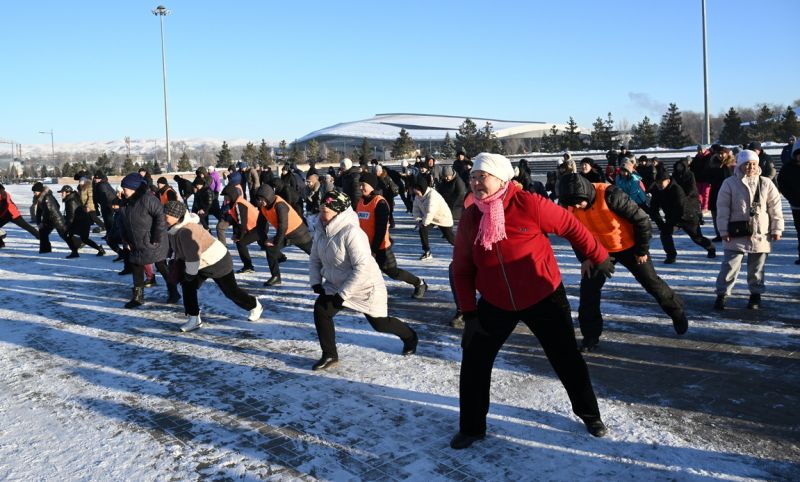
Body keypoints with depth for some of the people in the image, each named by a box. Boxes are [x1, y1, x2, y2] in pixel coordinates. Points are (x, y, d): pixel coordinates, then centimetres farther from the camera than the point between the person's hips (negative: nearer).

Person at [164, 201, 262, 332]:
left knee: (230, 291, 6)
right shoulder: (176, 228, -3)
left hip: (218, 262, -9)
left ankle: (254, 305, 31)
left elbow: (193, 256, -31)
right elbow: (179, 249, 14)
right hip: (203, 263, 9)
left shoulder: (186, 231, -34)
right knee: (188, 286, -2)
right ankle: (194, 319, 6)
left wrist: (190, 273, -19)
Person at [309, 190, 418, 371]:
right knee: (321, 310, -15)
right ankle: (329, 355, 1)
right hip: (335, 285, 6)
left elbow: (362, 267, -30)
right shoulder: (321, 230, -6)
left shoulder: (351, 232, -30)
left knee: (380, 323, 9)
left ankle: (410, 337, 40)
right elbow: (315, 259, 8)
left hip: (365, 286, -6)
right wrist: (316, 282, -7)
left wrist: (343, 294, -27)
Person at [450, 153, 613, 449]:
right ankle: (472, 427, 24)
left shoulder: (529, 205, -20)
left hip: (544, 298, -3)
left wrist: (598, 257, 4)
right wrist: (468, 312, -4)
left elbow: (571, 227, -7)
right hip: (496, 304, 3)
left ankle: (589, 414, 36)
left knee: (566, 358, 10)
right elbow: (462, 268, -1)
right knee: (474, 361, 4)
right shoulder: (470, 218, -8)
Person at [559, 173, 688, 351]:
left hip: (628, 246, -3)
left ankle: (677, 312, 37)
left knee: (651, 282, 10)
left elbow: (641, 219, -23)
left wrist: (642, 250, -14)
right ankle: (591, 335, 8)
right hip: (600, 250, 4)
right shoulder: (572, 207, -18)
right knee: (588, 288, -5)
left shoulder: (610, 195, -33)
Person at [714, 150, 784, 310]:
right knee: (730, 265, -2)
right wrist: (723, 230, -7)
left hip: (761, 234, 2)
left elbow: (775, 207, 4)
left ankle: (756, 294, 26)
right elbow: (723, 208, -4)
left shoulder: (766, 183, 2)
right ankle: (722, 294, 6)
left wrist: (777, 229, 2)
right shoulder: (730, 183, -4)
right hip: (737, 234, -2)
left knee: (757, 267, 12)